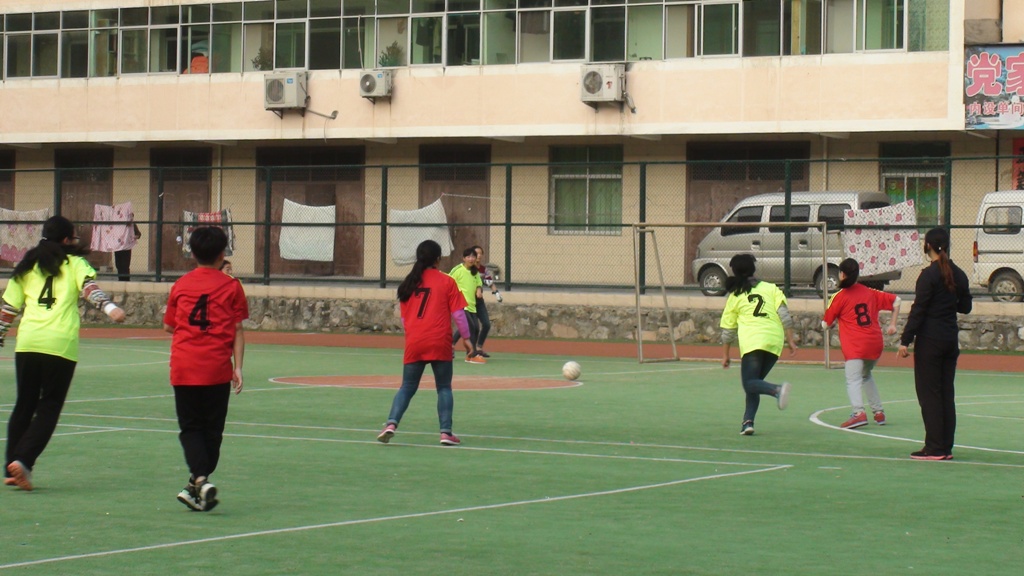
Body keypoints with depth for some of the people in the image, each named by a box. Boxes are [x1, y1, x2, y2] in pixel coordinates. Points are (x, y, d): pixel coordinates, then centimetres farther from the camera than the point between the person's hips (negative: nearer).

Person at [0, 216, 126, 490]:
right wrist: (109, 307, -27)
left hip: (27, 343, 4)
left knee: (23, 406, 13)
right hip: (60, 344, -4)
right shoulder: (74, 264, 6)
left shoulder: (27, 266, 16)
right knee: (49, 409, 2)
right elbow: (89, 287, -13)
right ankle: (23, 460, -14)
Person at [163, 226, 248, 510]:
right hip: (217, 369, -1)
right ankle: (199, 484, 9)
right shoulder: (231, 286, 1)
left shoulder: (181, 285, 6)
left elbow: (168, 326, 13)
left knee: (190, 428, 4)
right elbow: (238, 330, 0)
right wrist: (238, 367, 2)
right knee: (212, 430, 10)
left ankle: (200, 479, -16)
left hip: (183, 369, 1)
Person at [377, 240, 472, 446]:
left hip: (414, 344, 3)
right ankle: (446, 432, 1)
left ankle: (392, 423, -10)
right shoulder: (447, 282, 0)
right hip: (440, 344, -3)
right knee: (444, 388, 9)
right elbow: (458, 313, -2)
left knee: (407, 387, 9)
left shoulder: (409, 283, 11)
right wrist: (466, 337, 8)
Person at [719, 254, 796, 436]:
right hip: (775, 340, 3)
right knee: (755, 381, 15)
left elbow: (728, 330, 16)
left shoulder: (735, 296, 13)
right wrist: (790, 340, 7)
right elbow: (784, 315, 4)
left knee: (750, 383, -7)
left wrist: (725, 355, 24)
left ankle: (778, 390, -37)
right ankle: (748, 421, 1)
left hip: (752, 342, -3)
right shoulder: (771, 288, 15)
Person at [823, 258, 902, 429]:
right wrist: (892, 324, 19)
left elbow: (826, 324, 5)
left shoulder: (840, 297, -2)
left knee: (853, 379, -15)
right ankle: (878, 412, 24)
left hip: (855, 346, -6)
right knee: (866, 375, 27)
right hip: (875, 343, 6)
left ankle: (859, 412, -37)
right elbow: (895, 301, 17)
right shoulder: (869, 293, 12)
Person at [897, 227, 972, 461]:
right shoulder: (958, 275, 6)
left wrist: (905, 341, -12)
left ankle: (934, 448, -4)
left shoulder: (929, 275, -13)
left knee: (929, 393, -2)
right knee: (946, 393, 11)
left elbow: (918, 310, -14)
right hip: (951, 340, 7)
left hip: (930, 339, -7)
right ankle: (946, 448, 12)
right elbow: (965, 307, 14)